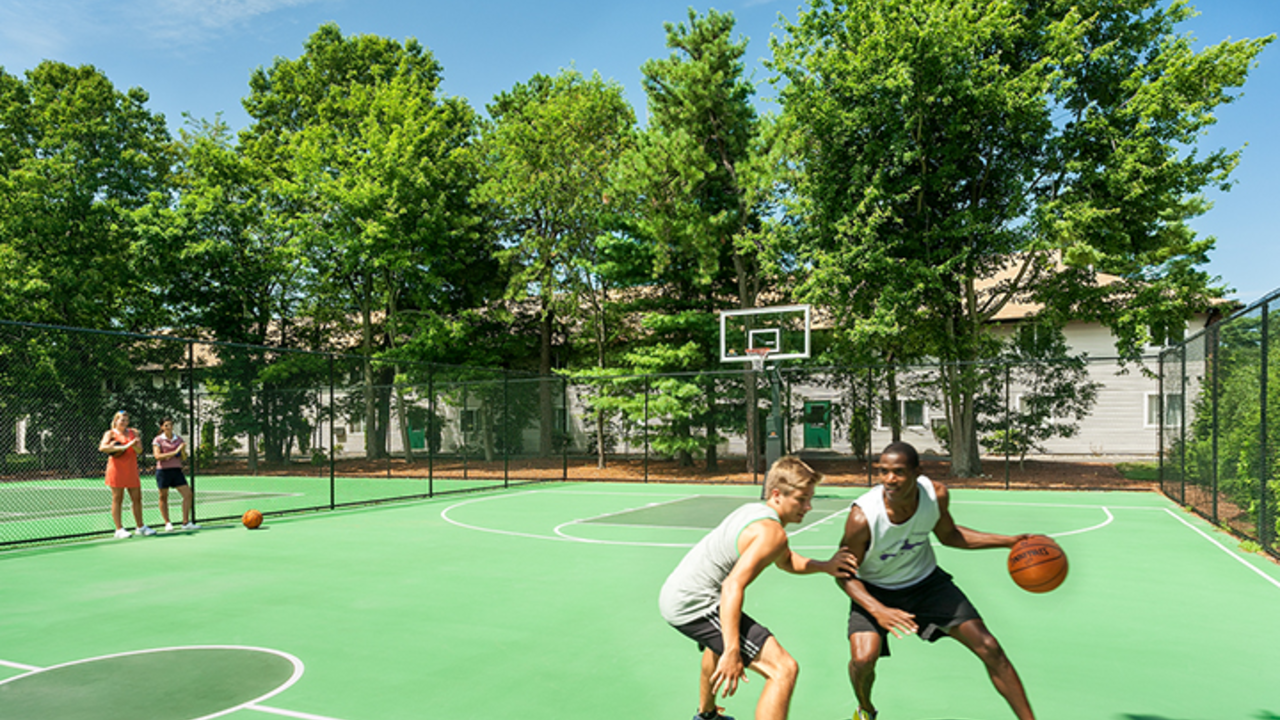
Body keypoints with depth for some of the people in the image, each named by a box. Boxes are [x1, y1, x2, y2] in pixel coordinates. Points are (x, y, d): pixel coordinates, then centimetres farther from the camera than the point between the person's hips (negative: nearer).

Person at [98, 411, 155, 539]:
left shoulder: (133, 432, 14)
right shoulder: (110, 433, 2)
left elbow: (139, 449, 6)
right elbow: (102, 447, -15)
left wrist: (134, 445, -17)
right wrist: (121, 447, -23)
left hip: (131, 469, 4)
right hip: (117, 469, -4)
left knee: (137, 498, 6)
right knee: (117, 499, -1)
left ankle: (140, 527, 14)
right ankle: (119, 529, 2)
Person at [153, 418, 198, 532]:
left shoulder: (179, 440, 10)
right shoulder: (158, 440, -1)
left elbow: (184, 457, 12)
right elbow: (157, 456, -13)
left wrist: (183, 451, -10)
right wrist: (174, 452, -21)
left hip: (177, 470, 4)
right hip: (163, 471, -3)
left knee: (188, 494, -5)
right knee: (163, 497, 3)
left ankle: (186, 522, 1)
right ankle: (167, 523, 13)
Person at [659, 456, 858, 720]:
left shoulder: (754, 510, 12)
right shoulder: (772, 532, -18)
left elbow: (785, 560, 27)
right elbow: (733, 587, -28)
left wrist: (825, 566, 11)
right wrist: (732, 653, -31)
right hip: (695, 604, -11)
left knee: (720, 642, 43)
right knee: (784, 669, -16)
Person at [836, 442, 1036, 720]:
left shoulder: (936, 494, -21)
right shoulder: (862, 516, -34)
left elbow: (948, 535, 2)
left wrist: (1008, 541, -3)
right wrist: (878, 610, -33)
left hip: (926, 580, 4)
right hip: (875, 590, -3)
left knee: (989, 648, -2)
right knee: (863, 658, -24)